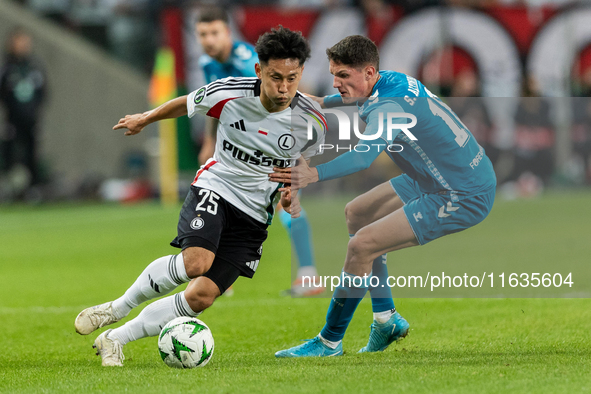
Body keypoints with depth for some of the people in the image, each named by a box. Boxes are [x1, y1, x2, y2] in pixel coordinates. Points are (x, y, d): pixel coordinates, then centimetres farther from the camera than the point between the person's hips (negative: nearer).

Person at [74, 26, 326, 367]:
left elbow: (311, 163, 12)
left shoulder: (311, 122, -12)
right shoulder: (228, 93, -15)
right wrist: (144, 119, 23)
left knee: (202, 295, -10)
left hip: (254, 216, 2)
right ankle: (116, 309, -9)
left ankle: (116, 339, 6)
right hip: (215, 188, -2)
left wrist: (294, 190, -8)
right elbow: (186, 104, 8)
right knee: (196, 262, -31)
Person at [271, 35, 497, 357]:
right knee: (357, 213, 17)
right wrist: (322, 102, 34)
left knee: (362, 246, -16)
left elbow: (364, 155, -47)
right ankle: (386, 319, 23)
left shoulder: (389, 107, -27)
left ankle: (330, 342, 1)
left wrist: (313, 175, -59)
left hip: (464, 198, -11)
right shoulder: (391, 80, 2)